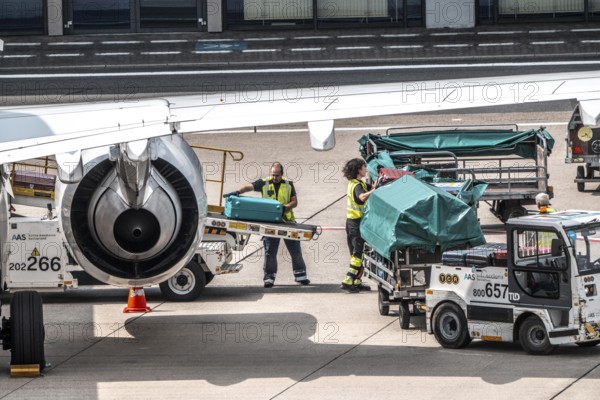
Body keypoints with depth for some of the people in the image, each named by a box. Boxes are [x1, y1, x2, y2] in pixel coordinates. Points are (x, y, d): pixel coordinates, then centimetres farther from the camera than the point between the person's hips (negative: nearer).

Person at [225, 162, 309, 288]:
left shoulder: (289, 184, 5)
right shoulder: (264, 183, 0)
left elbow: (294, 202, 3)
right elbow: (249, 186, -14)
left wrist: (285, 207, -17)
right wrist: (238, 192, -33)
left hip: (287, 221, 1)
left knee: (295, 250, 8)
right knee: (270, 251, 1)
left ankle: (300, 275, 19)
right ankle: (269, 277, 8)